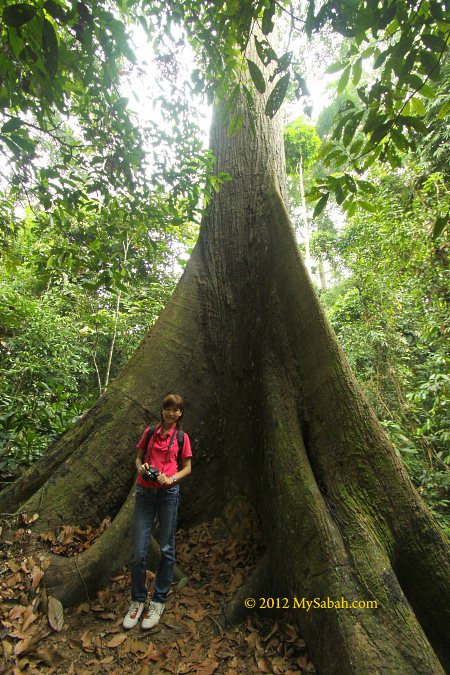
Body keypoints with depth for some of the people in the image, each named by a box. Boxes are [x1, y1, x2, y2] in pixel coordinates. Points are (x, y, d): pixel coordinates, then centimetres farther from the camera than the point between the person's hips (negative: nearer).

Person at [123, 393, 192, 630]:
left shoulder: (182, 437, 2)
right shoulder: (149, 432, 7)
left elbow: (187, 468, 5)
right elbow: (138, 458, 15)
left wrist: (171, 479, -12)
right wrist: (140, 467, -7)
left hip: (168, 493, -1)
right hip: (145, 492, 1)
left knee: (166, 548, 8)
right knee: (139, 550, 3)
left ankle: (159, 601, 24)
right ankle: (138, 600, 23)